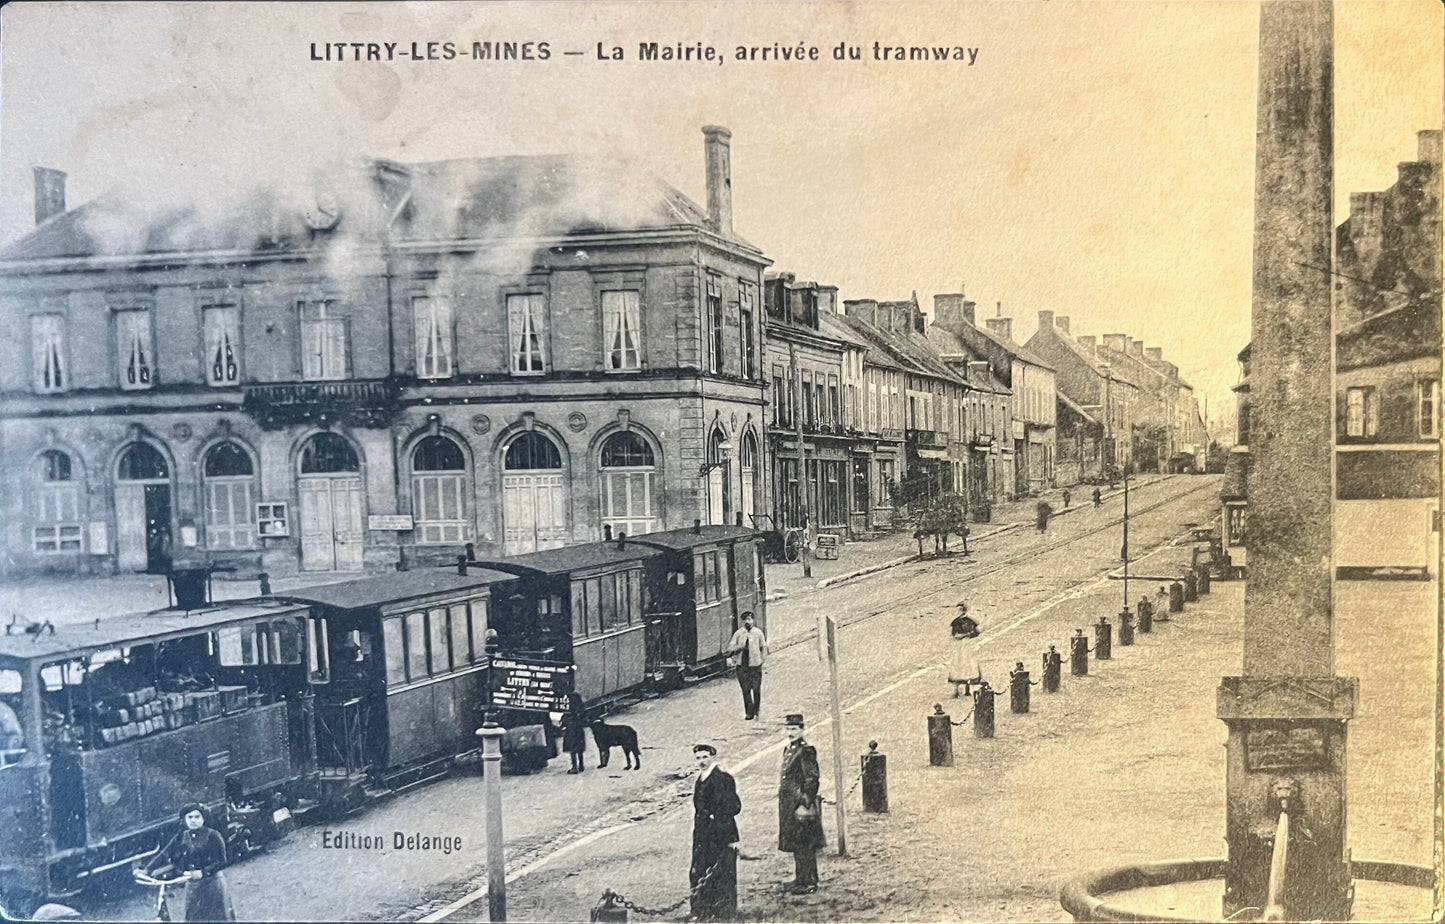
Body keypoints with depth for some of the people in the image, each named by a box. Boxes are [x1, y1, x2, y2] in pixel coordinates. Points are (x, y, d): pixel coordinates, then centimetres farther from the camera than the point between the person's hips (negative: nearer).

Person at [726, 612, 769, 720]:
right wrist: (740, 647, -18)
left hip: (755, 664, 0)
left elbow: (763, 647, 10)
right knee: (746, 690, -1)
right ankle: (749, 712, 5)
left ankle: (756, 711, 17)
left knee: (756, 689, 2)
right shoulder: (738, 633, 2)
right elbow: (730, 647, -1)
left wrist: (762, 659, 3)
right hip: (742, 665, 0)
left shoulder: (758, 632, 3)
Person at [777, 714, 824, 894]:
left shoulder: (806, 751, -15)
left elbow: (812, 780, -18)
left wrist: (805, 805, -20)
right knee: (795, 844, 15)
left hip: (800, 803, -9)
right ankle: (800, 879, 24)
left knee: (804, 845, -3)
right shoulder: (788, 749, 12)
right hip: (788, 804, 9)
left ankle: (810, 883, 4)